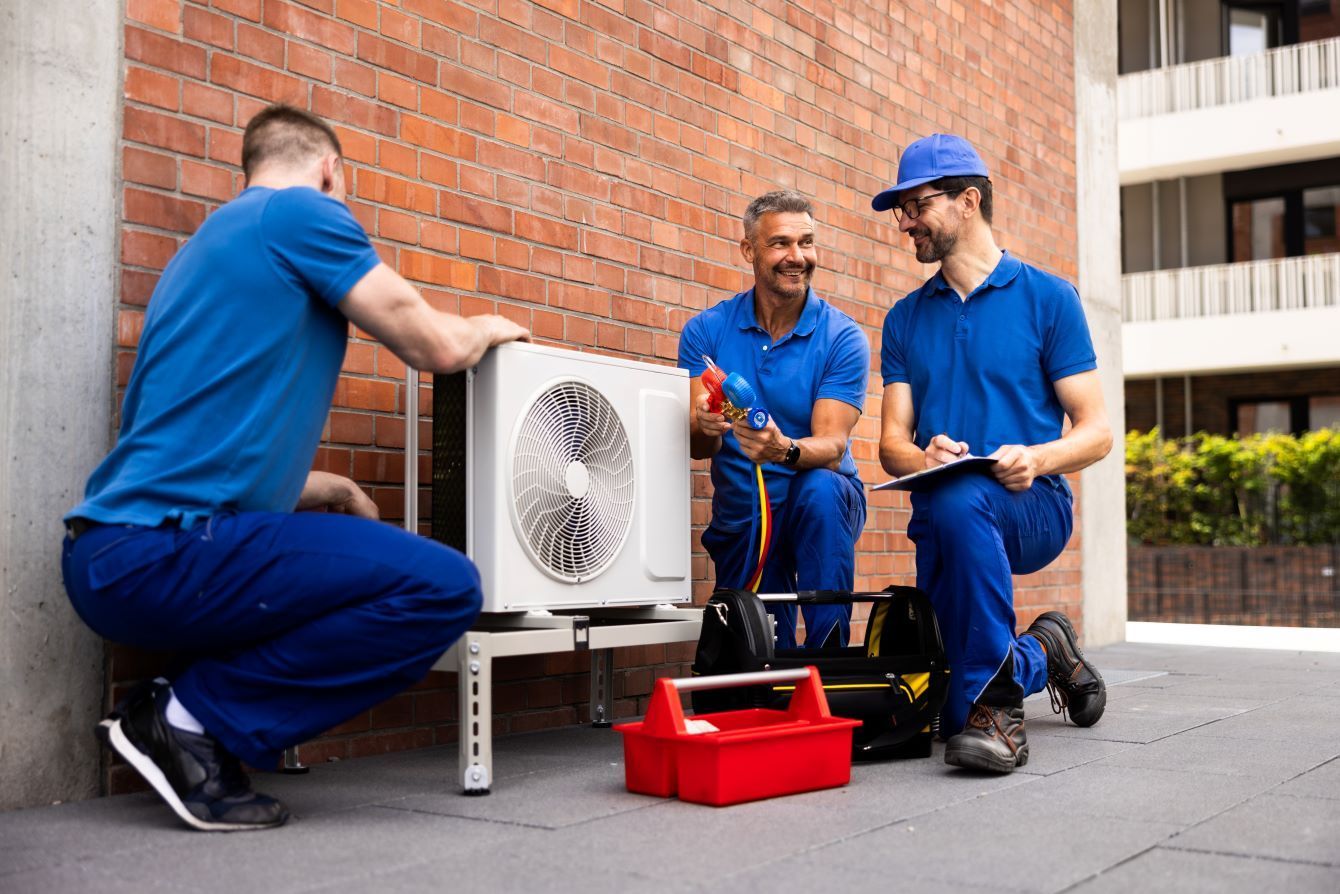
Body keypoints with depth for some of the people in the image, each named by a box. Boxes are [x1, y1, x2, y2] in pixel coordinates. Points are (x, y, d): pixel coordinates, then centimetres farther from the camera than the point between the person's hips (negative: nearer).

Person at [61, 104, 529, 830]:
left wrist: (327, 490, 27)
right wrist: (488, 328, 20)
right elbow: (435, 347, -1)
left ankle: (183, 714, 10)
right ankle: (195, 721, -7)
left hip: (104, 557, 10)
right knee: (445, 589, -12)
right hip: (163, 552, -10)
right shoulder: (303, 211, -1)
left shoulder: (213, 238, 25)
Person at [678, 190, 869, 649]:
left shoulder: (843, 339, -10)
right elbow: (697, 447, -11)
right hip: (738, 515, 2)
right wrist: (705, 427, -36)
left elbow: (831, 448, -20)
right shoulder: (707, 330, -4)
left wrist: (785, 450, -42)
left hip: (821, 505, -2)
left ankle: (830, 658, -24)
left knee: (821, 490, -35)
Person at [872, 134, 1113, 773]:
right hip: (940, 518, 5)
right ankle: (1041, 654, 33)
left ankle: (997, 701, -26)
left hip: (1031, 506, -4)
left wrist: (1037, 458, -23)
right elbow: (891, 444, 6)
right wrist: (923, 456, -19)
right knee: (945, 713, 0)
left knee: (958, 501, -40)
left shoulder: (1048, 297, 2)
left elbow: (1096, 432, -1)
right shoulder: (905, 319, 12)